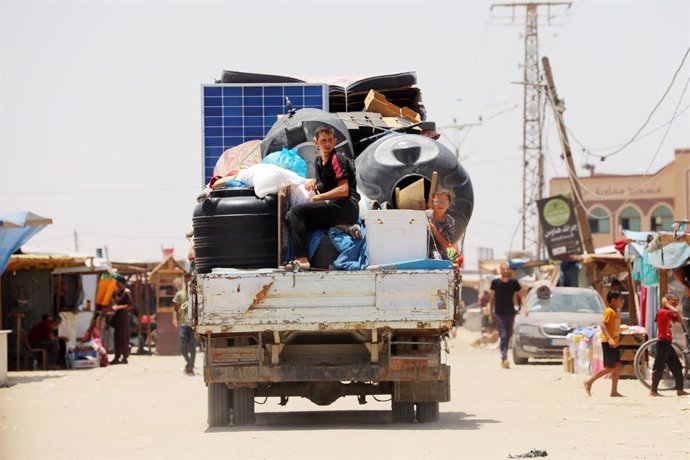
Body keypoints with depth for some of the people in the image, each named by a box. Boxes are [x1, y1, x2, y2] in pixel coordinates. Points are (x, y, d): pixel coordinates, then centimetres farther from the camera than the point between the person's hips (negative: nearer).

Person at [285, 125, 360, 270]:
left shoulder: (337, 159, -8)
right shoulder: (318, 160, 19)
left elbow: (344, 190, -17)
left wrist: (317, 197, -10)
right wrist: (314, 182, 11)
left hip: (347, 207, -9)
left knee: (296, 211, -19)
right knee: (291, 217, 3)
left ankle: (302, 260, -29)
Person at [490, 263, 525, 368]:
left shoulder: (514, 283, 1)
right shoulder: (495, 283, -1)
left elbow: (521, 296, 6)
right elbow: (492, 298, 7)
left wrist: (525, 307, -10)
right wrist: (491, 313, 6)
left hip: (510, 312, 2)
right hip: (499, 313, -2)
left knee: (508, 336, 10)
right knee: (503, 335, -14)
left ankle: (503, 358, 24)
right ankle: (504, 358, -21)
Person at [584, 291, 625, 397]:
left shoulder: (616, 313, 16)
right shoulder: (609, 311, -12)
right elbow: (602, 324, -23)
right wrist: (609, 338, -32)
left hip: (614, 343, 9)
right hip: (608, 343, -9)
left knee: (617, 366, 3)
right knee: (609, 368, -9)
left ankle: (614, 391, 4)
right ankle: (589, 382, 1)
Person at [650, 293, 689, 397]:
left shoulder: (668, 314, 16)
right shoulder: (662, 312, -13)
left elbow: (679, 320, 10)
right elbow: (675, 311, -29)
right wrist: (667, 304, -12)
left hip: (667, 343, 10)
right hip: (663, 343, -10)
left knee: (677, 367, 12)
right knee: (659, 367, -6)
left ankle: (680, 390, 18)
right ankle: (653, 391, -3)